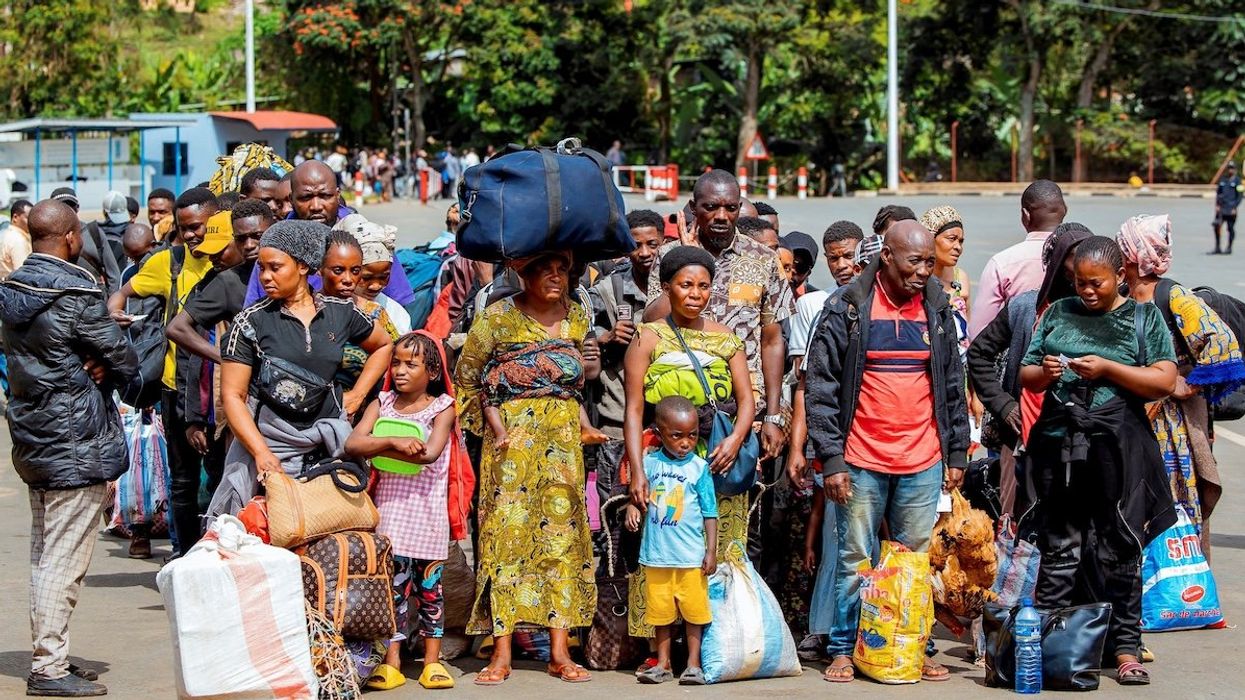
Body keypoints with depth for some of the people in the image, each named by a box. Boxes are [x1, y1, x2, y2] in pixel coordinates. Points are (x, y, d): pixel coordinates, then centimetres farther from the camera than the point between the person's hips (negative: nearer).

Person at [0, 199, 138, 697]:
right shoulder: (76, 295, -18)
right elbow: (125, 362, -14)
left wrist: (85, 370, -2)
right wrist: (104, 371, 7)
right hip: (77, 443, -9)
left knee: (44, 555, 15)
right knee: (64, 559, -4)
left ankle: (49, 657, 22)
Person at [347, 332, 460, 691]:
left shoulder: (442, 407, -3)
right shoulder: (382, 404, 5)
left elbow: (430, 453, -19)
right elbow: (352, 444, -9)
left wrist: (377, 449, -15)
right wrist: (394, 442, -24)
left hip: (427, 512, -2)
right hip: (389, 509, 2)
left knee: (429, 585, 6)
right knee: (393, 583, 0)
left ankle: (432, 660, 13)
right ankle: (391, 661, 5)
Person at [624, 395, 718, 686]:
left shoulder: (699, 467, -3)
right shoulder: (649, 462, 2)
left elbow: (710, 512, 0)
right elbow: (637, 493, 10)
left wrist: (711, 550, -3)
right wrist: (632, 509, -13)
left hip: (691, 556, -2)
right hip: (656, 553, 2)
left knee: (693, 610, 2)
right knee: (661, 611, 11)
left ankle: (693, 664, 11)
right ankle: (663, 664, 20)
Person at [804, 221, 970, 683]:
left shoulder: (937, 310, 8)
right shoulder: (847, 308, -4)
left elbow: (953, 385, 15)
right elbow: (820, 385, -4)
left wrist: (957, 454, 12)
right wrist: (831, 458, -9)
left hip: (923, 463, 3)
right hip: (861, 463, -3)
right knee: (855, 561, 3)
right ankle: (843, 651, 13)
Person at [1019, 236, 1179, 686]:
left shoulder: (1144, 317, 6)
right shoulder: (1059, 314, 14)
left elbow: (1164, 381, -4)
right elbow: (1025, 375, 16)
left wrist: (1107, 369, -13)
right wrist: (1044, 373, -7)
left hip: (1119, 448, -3)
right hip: (1059, 443, 3)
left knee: (1120, 548, 0)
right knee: (1058, 547, 7)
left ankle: (1125, 648, 6)